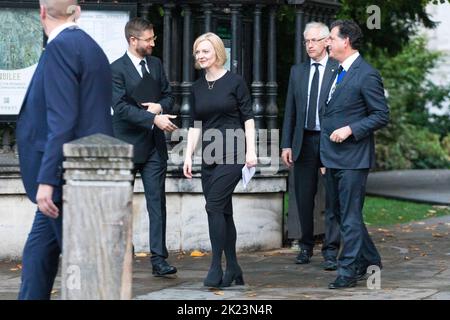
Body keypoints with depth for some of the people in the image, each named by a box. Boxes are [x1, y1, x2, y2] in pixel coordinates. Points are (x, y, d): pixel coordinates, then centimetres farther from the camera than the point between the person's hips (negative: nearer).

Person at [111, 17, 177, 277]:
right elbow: (121, 107, -18)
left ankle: (159, 259, -4)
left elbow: (168, 95, 16)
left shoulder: (156, 64, 11)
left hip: (154, 144, 5)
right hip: (127, 144, -5)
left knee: (157, 201, -2)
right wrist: (154, 119, -25)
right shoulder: (117, 69, -9)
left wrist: (160, 106, -7)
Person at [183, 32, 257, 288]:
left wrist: (251, 151, -11)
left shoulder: (235, 82, -3)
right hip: (209, 156, 6)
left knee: (214, 206, -15)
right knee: (223, 210, 7)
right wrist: (189, 156, 8)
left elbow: (248, 118, -4)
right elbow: (195, 125, 15)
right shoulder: (197, 87, 12)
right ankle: (233, 269, 12)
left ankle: (217, 267, -12)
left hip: (232, 153, -6)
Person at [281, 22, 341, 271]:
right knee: (304, 197, 10)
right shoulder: (297, 71, 11)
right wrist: (286, 145, 6)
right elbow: (290, 110, 12)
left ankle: (330, 251, 1)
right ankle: (306, 247, 22)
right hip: (304, 141, 4)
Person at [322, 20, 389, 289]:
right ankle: (370, 261, 28)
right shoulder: (338, 72, 15)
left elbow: (382, 115, -14)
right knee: (341, 212, 15)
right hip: (333, 157, 9)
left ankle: (349, 270, 1)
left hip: (353, 158, -9)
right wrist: (326, 154, 16)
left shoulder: (367, 75, -13)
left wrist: (349, 129, -20)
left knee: (350, 216, -5)